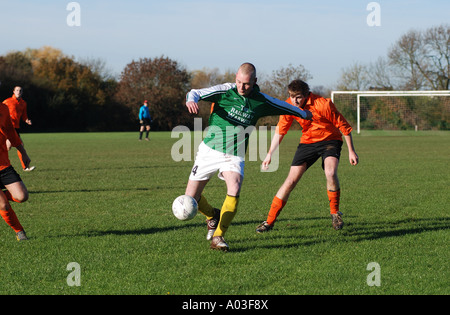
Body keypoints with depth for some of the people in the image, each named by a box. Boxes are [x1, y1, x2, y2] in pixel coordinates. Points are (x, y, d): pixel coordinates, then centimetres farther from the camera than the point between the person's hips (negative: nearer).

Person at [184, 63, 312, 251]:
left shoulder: (260, 101, 0)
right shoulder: (225, 91, -8)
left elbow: (283, 106, 20)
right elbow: (196, 93, -15)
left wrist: (302, 113, 36)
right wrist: (191, 100, -39)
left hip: (235, 156, 1)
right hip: (210, 150, 0)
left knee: (234, 189, -27)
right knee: (191, 196, -3)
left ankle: (218, 237, -17)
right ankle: (212, 216, 31)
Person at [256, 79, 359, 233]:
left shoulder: (323, 104, -25)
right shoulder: (289, 105, -12)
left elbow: (344, 126, -13)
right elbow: (280, 130, 2)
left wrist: (351, 151, -9)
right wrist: (270, 154, 1)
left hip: (329, 140, -3)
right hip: (307, 142, 3)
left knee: (330, 172, -31)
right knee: (291, 180, -7)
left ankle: (335, 213, -9)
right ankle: (269, 221, 0)